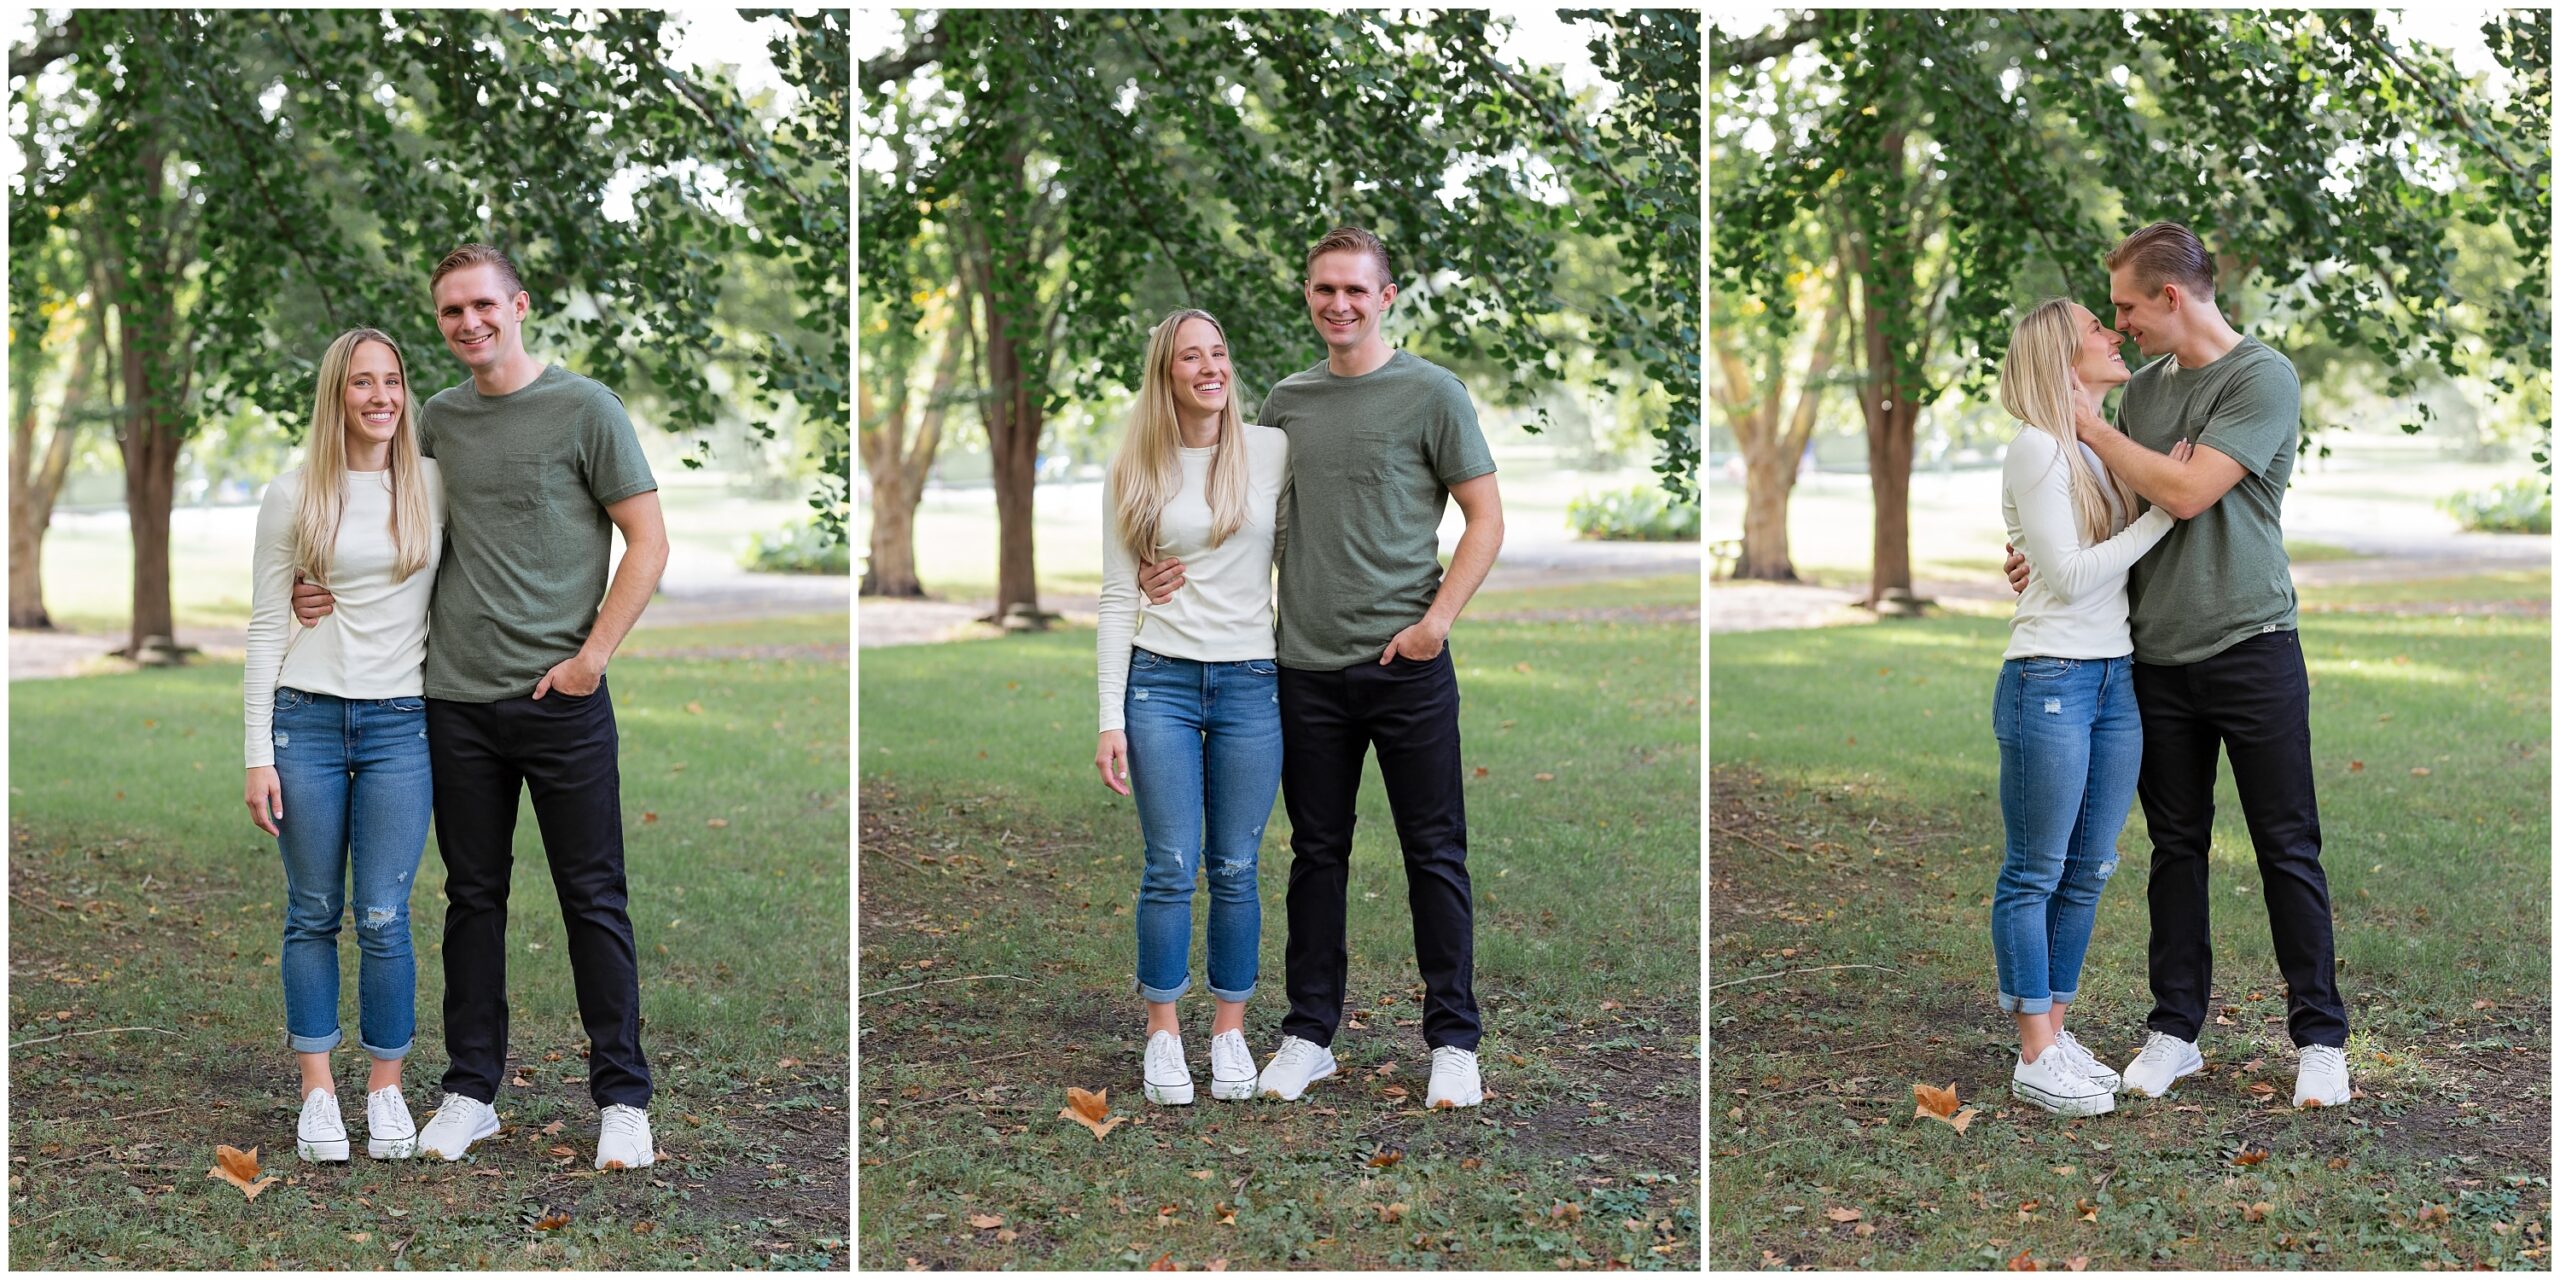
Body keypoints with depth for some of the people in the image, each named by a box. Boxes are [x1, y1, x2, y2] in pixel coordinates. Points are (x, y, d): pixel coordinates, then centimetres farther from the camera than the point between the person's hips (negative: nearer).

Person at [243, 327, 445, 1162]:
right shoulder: (293, 497, 2)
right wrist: (257, 755, -2)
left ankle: (387, 1091, 11)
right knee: (313, 914, 4)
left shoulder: (435, 485, 5)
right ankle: (318, 1094, 12)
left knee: (383, 918, -3)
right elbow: (265, 629, 3)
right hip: (306, 718, 0)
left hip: (400, 724, 0)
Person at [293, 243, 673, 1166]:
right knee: (473, 897, 11)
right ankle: (471, 1091, 20)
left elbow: (648, 542, -4)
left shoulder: (583, 408, -3)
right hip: (458, 700, 4)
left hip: (561, 699, -4)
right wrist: (322, 585, 6)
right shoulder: (438, 419, 11)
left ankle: (621, 1098, 8)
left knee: (593, 899, 1)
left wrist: (592, 655, -11)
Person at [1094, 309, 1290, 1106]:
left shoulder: (1274, 452, 2)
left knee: (1236, 870, 4)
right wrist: (1110, 719, -2)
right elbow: (1117, 600, 4)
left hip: (1252, 683, 0)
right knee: (1171, 867, -1)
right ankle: (1163, 1034, 10)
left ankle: (1230, 1030, 16)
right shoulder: (1134, 475, 3)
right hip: (1161, 681, 0)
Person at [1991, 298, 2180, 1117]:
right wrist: (2164, 511, -12)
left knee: (2088, 872, 10)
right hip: (2050, 680, -8)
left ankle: (2055, 1036, 18)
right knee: (2036, 873, -1)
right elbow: (2070, 575, -14)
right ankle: (2035, 1059, 2)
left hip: (2116, 679, 8)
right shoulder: (2037, 450, -9)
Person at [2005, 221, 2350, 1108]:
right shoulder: (2145, 385, 11)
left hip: (2250, 646, -6)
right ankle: (2176, 1029, 19)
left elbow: (2186, 492, -18)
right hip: (2158, 655, 6)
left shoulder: (2263, 376, -9)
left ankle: (2319, 1035, 9)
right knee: (2176, 846, 11)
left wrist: (2090, 427, -9)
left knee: (2288, 849, 1)